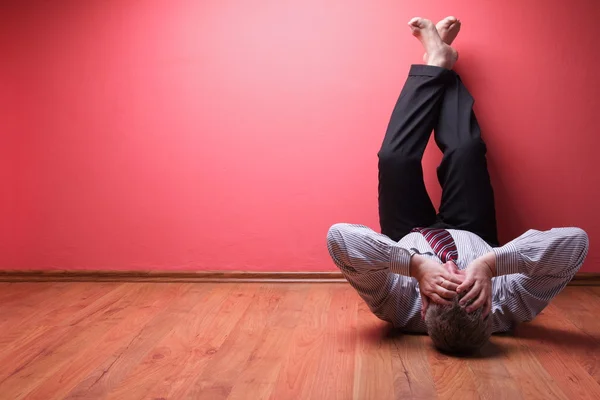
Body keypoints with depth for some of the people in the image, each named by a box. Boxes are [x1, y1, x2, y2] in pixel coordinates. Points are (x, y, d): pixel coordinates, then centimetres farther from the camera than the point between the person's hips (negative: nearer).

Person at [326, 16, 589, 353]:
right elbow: (576, 240, -53)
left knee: (396, 156, -14)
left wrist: (415, 264, -66)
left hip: (410, 239, -1)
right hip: (471, 236, 1)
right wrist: (491, 261, -63)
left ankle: (435, 61, 16)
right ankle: (441, 67, 26)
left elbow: (340, 235, -58)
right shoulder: (507, 308, -44)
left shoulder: (402, 307, -48)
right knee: (466, 151, -8)